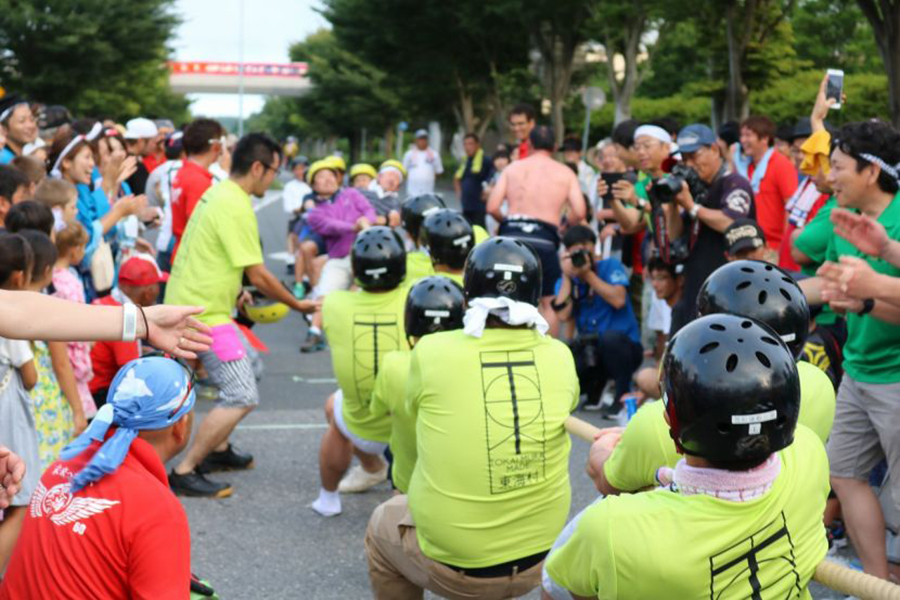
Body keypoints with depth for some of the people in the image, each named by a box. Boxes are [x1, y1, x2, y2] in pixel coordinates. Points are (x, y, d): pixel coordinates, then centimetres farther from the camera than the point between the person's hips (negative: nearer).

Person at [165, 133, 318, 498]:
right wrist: (297, 305, -6)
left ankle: (218, 450, 33)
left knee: (245, 363, 25)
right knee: (242, 397, -11)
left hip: (188, 302, 11)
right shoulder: (236, 207, -20)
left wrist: (236, 292, 23)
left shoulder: (217, 193, 11)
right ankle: (184, 473, -7)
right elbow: (258, 275, -18)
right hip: (204, 314, -11)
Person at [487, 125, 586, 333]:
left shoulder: (513, 168, 13)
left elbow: (492, 207, 5)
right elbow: (579, 212, 0)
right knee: (547, 302, 11)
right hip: (544, 240, -1)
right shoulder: (565, 173, 10)